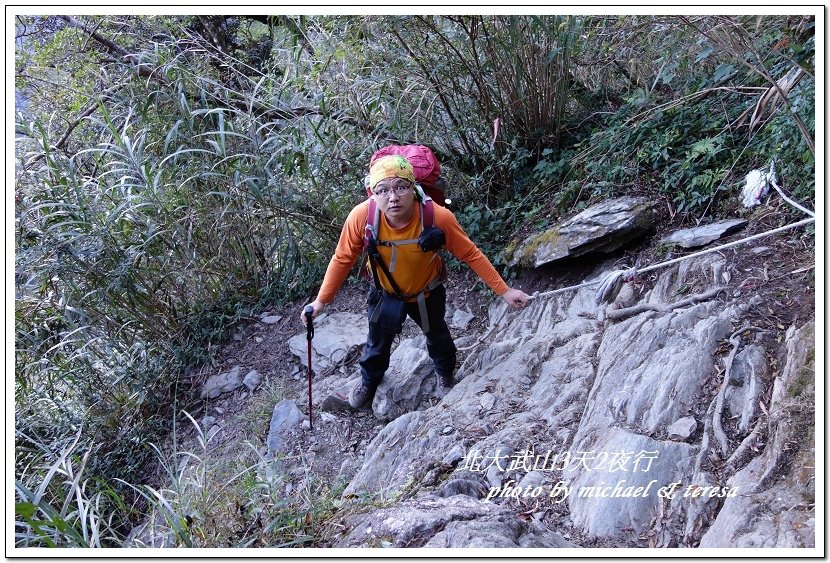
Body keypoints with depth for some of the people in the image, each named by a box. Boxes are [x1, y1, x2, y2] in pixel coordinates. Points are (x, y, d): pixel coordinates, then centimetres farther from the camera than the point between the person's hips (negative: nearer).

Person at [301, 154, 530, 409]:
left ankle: (445, 372, 63)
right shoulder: (362, 216, -36)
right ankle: (369, 380, 57)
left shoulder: (438, 217, -38)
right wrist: (322, 300, -14)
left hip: (427, 293, 0)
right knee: (377, 343, 23)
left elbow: (471, 255, -22)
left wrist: (504, 291, -19)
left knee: (437, 336, 28)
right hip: (385, 294, 0)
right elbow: (343, 259, -19)